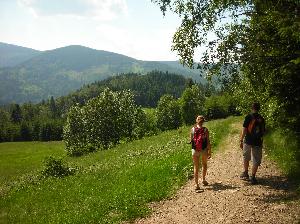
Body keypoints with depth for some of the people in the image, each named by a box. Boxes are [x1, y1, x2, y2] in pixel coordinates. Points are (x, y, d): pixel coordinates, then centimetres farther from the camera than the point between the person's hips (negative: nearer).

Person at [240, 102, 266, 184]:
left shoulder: (249, 117, -6)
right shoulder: (261, 119, 5)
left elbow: (244, 129, -10)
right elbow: (263, 131, 9)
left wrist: (241, 141, -7)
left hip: (248, 141, -2)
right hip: (258, 142, 2)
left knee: (246, 157, 18)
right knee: (256, 160, 7)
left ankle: (245, 173, 26)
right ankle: (253, 177, 5)